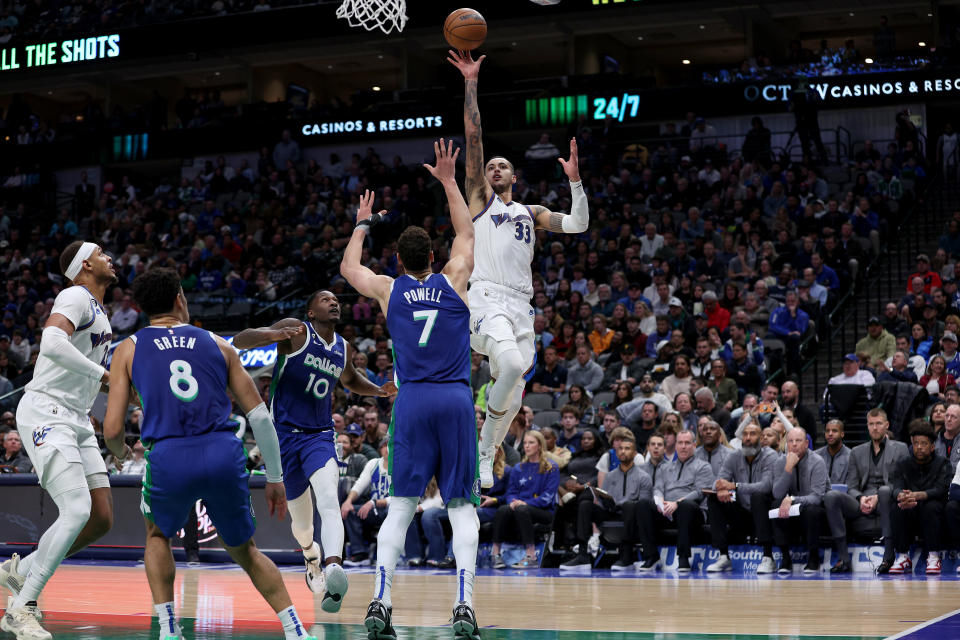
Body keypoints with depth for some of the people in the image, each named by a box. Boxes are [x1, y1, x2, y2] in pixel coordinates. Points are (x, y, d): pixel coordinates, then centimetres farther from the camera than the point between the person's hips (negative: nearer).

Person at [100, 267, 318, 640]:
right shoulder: (217, 344, 19)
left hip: (169, 458, -1)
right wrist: (275, 478, 22)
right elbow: (260, 416, 14)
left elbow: (112, 430, 7)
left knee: (158, 534, 30)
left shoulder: (128, 350, 14)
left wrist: (121, 454, 30)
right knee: (243, 549, 23)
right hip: (225, 454, 2)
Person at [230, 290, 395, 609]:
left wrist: (380, 391, 14)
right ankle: (311, 555, 45)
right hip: (284, 435, -2)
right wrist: (275, 335, -36)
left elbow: (350, 380, 34)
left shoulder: (343, 348, 10)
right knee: (301, 521, 10)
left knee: (329, 501, -27)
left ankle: (333, 569, -48)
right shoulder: (297, 331, -6)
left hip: (320, 436, 2)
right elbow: (239, 341, -17)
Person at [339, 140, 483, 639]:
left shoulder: (389, 290, 9)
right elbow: (466, 233, 27)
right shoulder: (453, 281, 9)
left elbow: (348, 268, 30)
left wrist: (362, 226, 43)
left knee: (401, 507, 4)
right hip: (455, 400, 0)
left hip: (412, 401, 0)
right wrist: (448, 180, 33)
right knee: (461, 507, 2)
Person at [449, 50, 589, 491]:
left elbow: (578, 225, 12)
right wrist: (471, 83, -1)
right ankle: (481, 449, -11)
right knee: (512, 365, -29)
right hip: (486, 297, -5)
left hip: (520, 303, 5)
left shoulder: (531, 213, 24)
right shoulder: (480, 198, 12)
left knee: (513, 393, 3)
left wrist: (575, 180, 2)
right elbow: (473, 138, 4)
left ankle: (484, 455, 20)